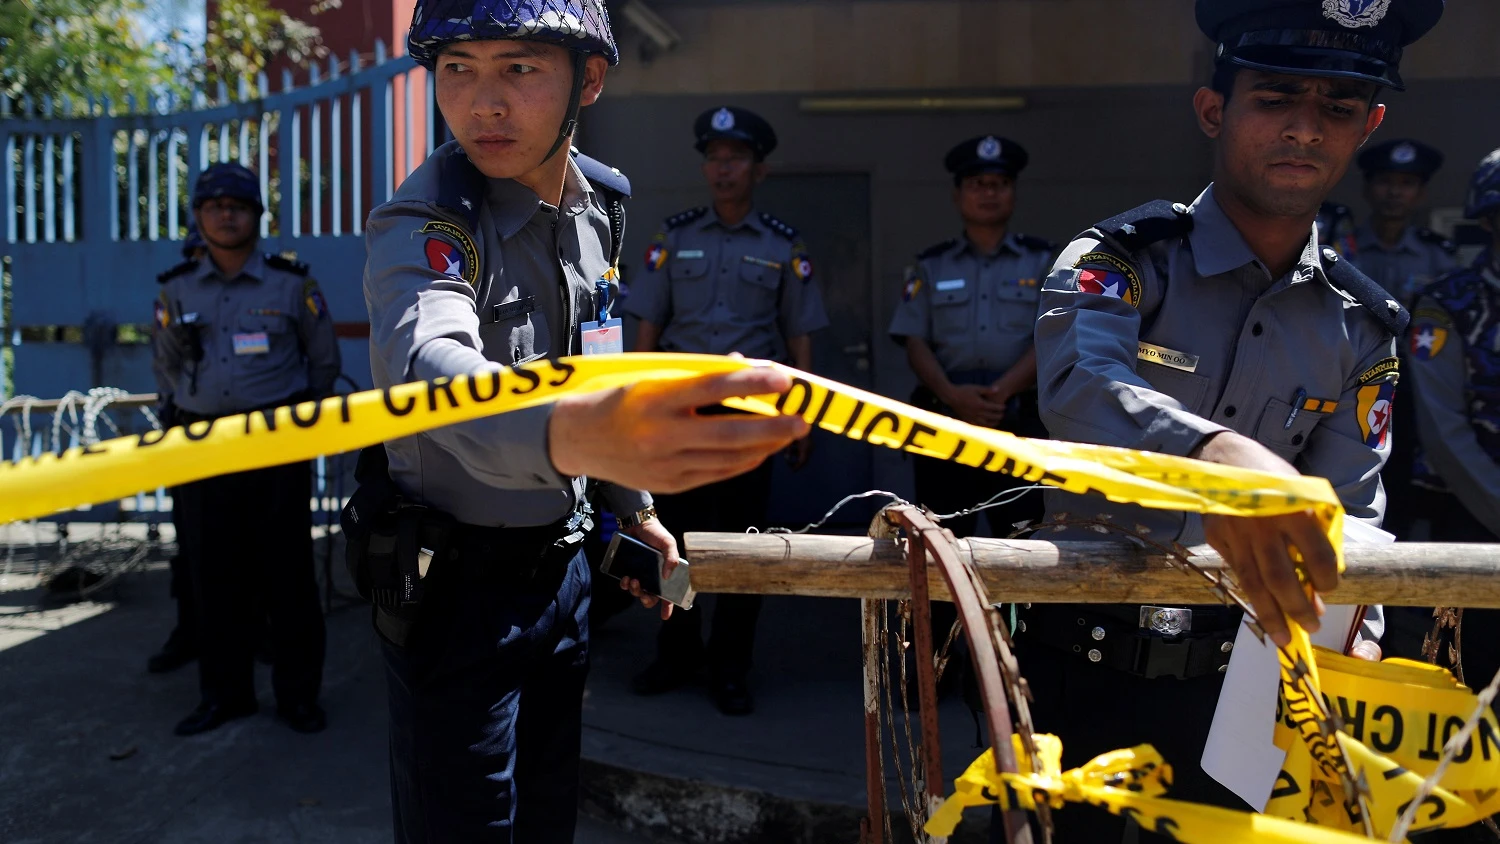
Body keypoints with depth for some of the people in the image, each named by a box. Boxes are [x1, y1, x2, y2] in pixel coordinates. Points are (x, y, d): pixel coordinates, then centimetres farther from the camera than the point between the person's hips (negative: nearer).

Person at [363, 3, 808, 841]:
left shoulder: (600, 200, -1)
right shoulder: (425, 221, -22)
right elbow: (428, 363, -45)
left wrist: (632, 502, 15)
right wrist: (577, 433, -65)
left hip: (561, 566, 6)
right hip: (455, 577, -6)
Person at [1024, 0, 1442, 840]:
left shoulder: (1363, 328, 1)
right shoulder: (1122, 260, -13)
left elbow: (1350, 510, -3)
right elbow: (1081, 389, -34)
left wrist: (1354, 637, -23)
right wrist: (1212, 455, -54)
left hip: (1225, 679, 4)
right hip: (1081, 666, -3)